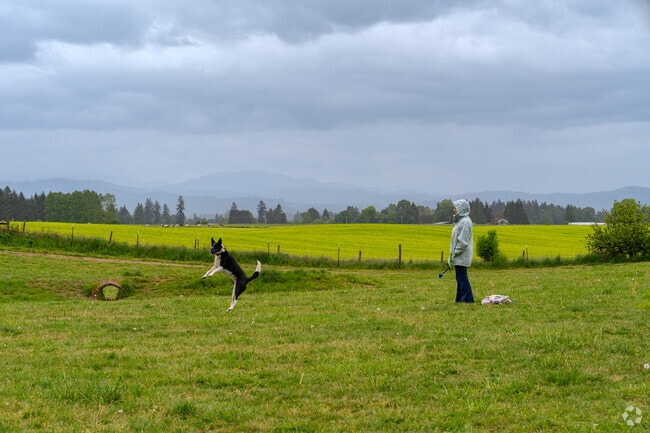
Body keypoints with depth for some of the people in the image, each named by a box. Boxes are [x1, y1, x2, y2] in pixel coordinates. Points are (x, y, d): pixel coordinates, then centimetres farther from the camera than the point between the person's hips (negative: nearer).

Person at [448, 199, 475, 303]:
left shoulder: (465, 222, -16)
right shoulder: (460, 220, 16)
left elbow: (462, 241, -20)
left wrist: (454, 254, -18)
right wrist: (452, 254, 17)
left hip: (461, 256, -10)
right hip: (459, 257, 10)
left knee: (462, 277, -7)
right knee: (460, 278, 12)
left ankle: (467, 298, -5)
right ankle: (460, 298, 17)